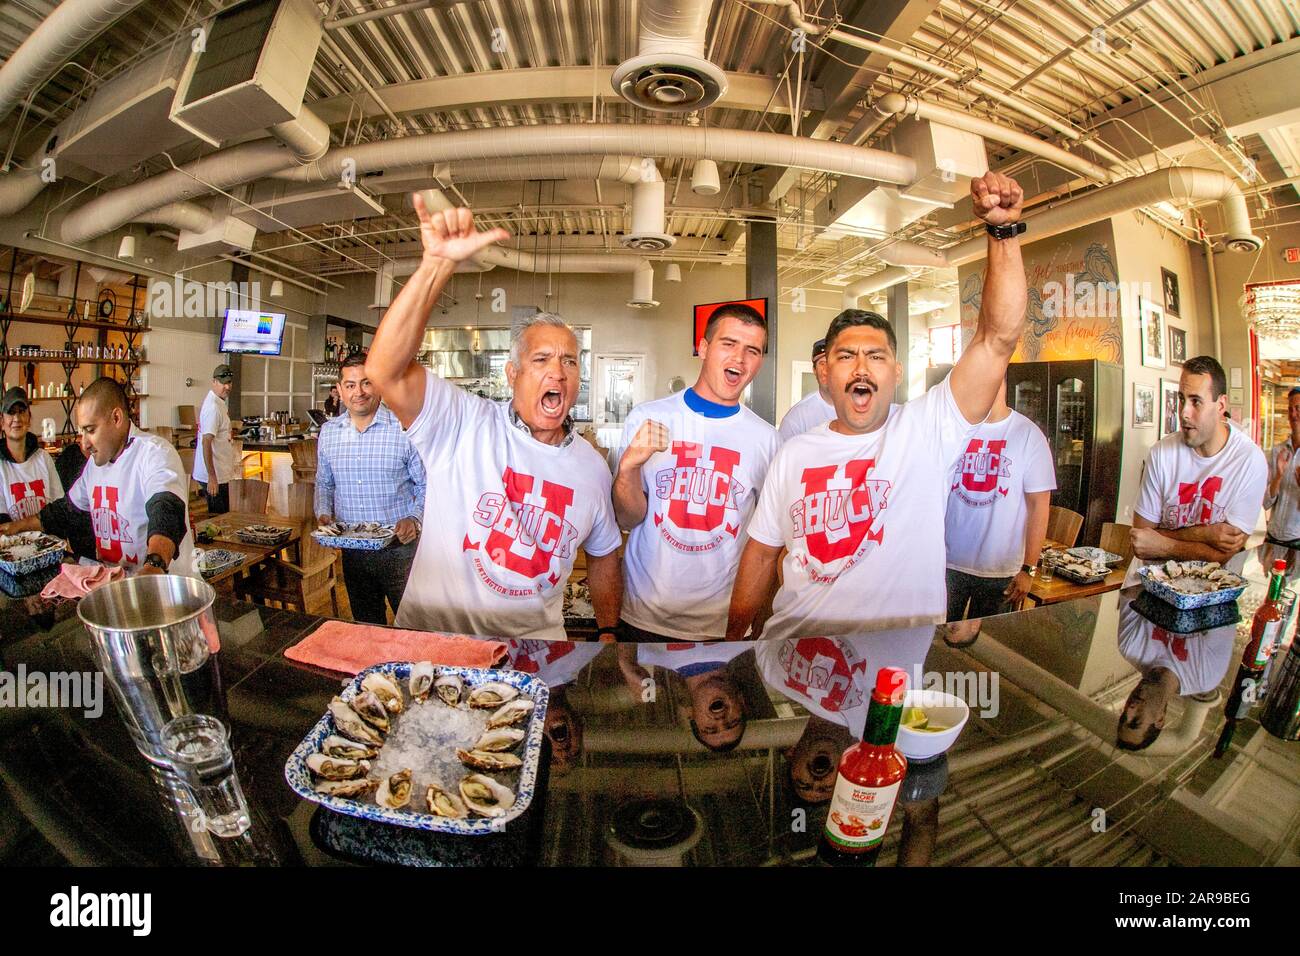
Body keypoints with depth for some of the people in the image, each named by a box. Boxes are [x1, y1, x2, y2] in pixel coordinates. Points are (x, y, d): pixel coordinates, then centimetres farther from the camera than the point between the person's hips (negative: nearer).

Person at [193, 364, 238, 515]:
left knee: (221, 515, 16)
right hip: (215, 476, -10)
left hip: (220, 473, 10)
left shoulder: (219, 403, 12)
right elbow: (206, 442, -24)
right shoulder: (213, 407, -19)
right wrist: (212, 477, -27)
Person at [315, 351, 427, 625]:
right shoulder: (328, 432, 6)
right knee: (366, 625, 19)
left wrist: (414, 519, -19)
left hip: (400, 548, -4)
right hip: (351, 549, 4)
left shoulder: (405, 429, -9)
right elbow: (324, 483, 18)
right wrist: (323, 514, 1)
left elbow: (427, 485, -4)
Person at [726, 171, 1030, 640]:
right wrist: (735, 636, 3)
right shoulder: (793, 453, -1)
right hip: (793, 637, 2)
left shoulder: (926, 430, -8)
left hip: (904, 647, -2)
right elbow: (761, 553, 4)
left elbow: (998, 338, -17)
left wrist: (1004, 231, -24)